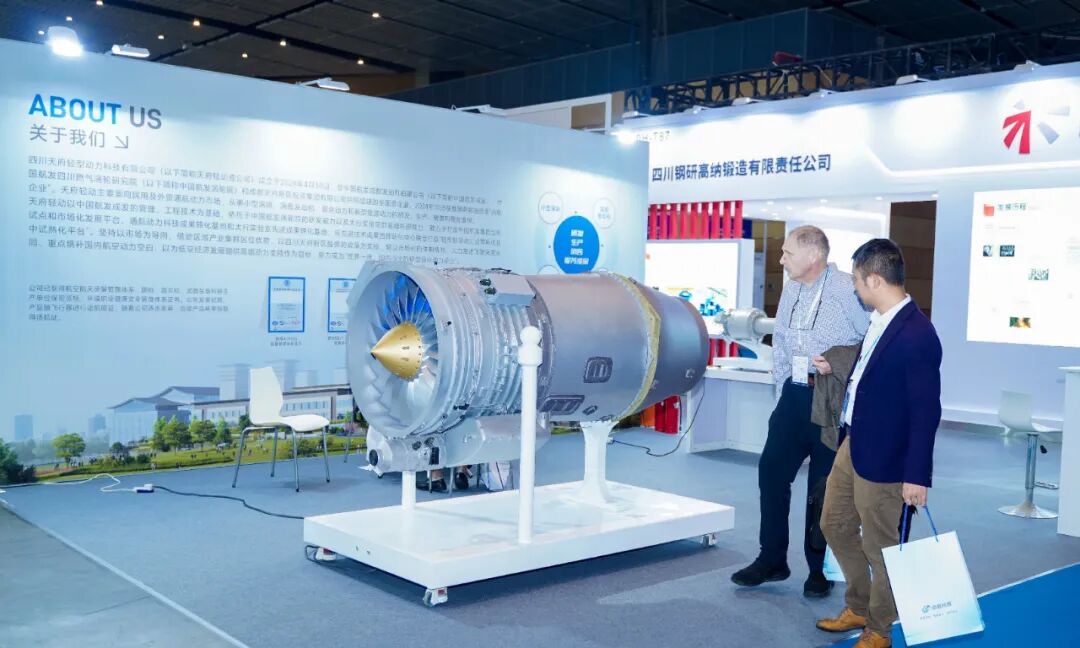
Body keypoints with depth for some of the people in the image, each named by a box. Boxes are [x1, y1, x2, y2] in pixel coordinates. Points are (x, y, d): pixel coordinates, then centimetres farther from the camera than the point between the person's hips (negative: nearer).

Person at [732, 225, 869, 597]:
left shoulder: (847, 291, -15)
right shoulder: (791, 290, 9)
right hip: (795, 395, 7)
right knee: (771, 471, 7)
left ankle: (820, 570, 21)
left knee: (824, 486, 4)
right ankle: (772, 559, 21)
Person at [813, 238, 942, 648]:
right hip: (852, 444, 9)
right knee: (835, 525, 20)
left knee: (880, 546, 8)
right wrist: (837, 367, 13)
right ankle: (859, 607, 40)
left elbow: (926, 411, -22)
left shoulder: (917, 335, -24)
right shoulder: (880, 319, 2)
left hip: (882, 458, -9)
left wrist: (917, 475, -20)